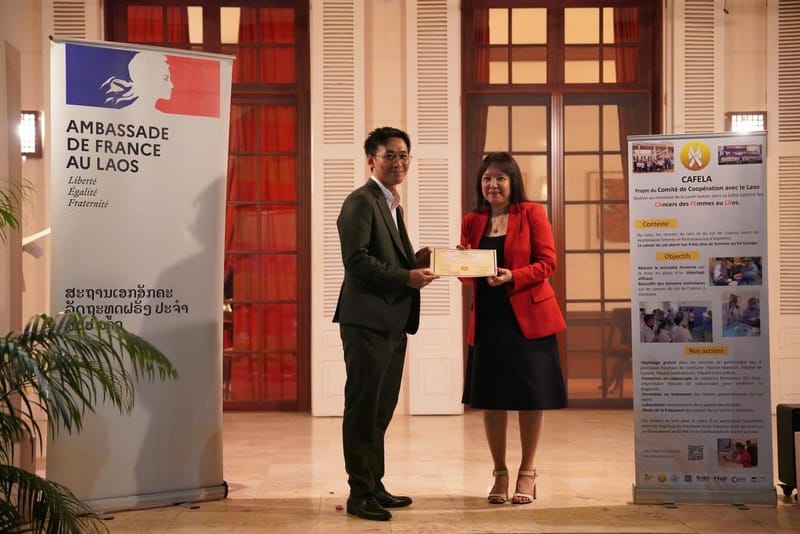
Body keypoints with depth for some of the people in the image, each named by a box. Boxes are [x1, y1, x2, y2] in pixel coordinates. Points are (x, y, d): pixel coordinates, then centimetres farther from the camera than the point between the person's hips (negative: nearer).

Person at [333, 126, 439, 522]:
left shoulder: (392, 205, 21)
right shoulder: (361, 201, -9)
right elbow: (357, 259, -19)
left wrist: (418, 264, 4)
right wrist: (406, 277, -20)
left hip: (392, 321, 10)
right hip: (368, 320, -9)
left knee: (381, 408, 14)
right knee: (363, 408, -3)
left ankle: (374, 486, 23)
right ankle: (359, 493, 5)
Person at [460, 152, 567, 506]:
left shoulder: (531, 213, -1)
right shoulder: (472, 221, 9)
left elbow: (547, 262, -6)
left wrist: (513, 276, -20)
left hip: (528, 316, -3)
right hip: (487, 318, 3)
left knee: (530, 396, 3)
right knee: (489, 397, 6)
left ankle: (527, 473, 18)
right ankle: (500, 474, 20)